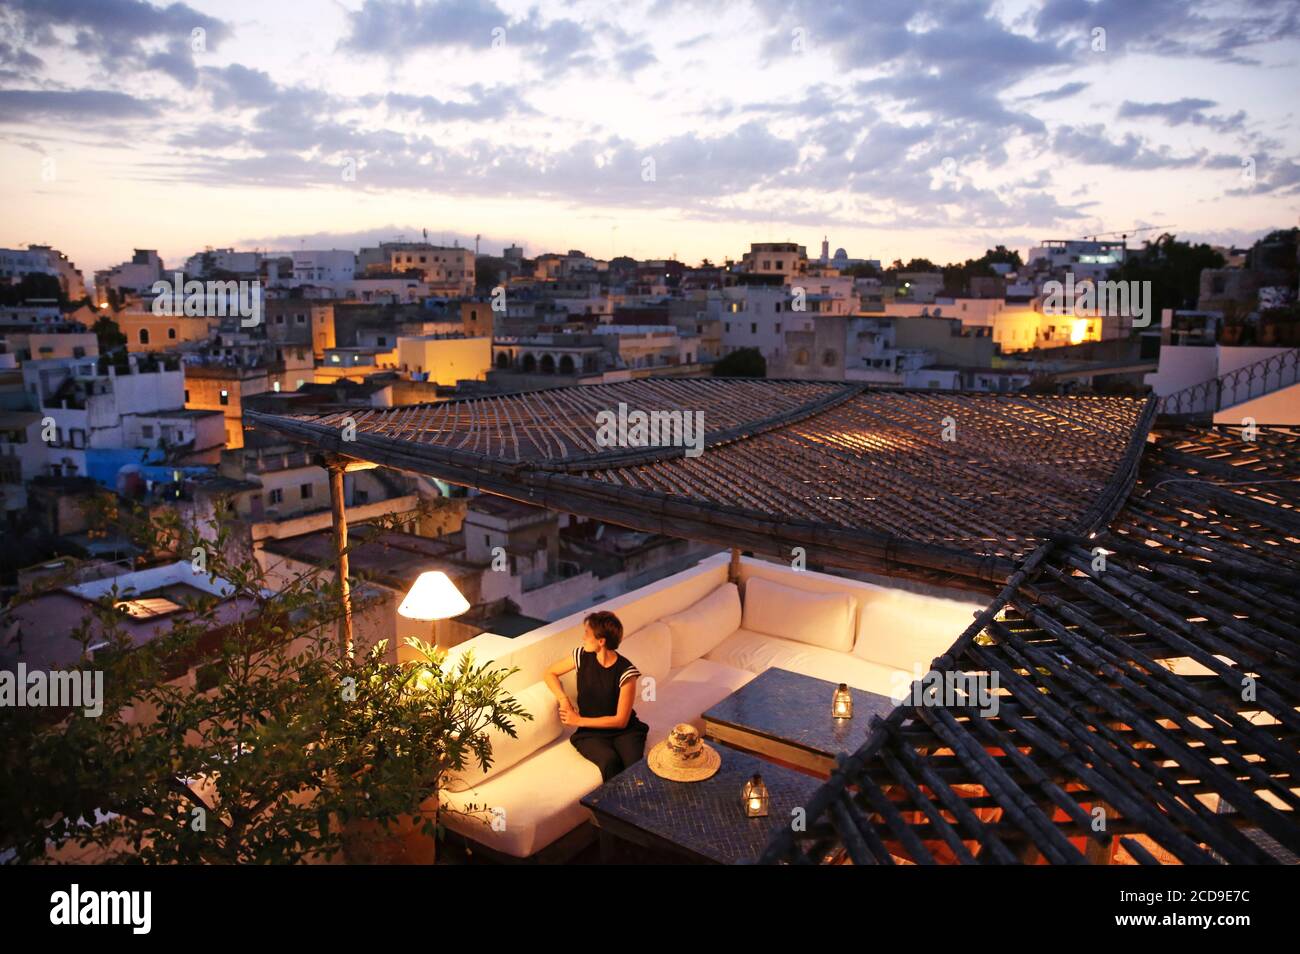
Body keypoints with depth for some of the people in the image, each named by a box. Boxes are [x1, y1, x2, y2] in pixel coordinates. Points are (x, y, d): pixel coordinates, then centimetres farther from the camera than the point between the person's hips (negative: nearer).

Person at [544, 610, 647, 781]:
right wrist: (563, 698, -5)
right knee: (610, 761, -32)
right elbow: (550, 673, 14)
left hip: (624, 730, -1)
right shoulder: (582, 655, -3)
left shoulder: (625, 671, -13)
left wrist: (578, 720, -10)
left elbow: (621, 720, -10)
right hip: (590, 732, 2)